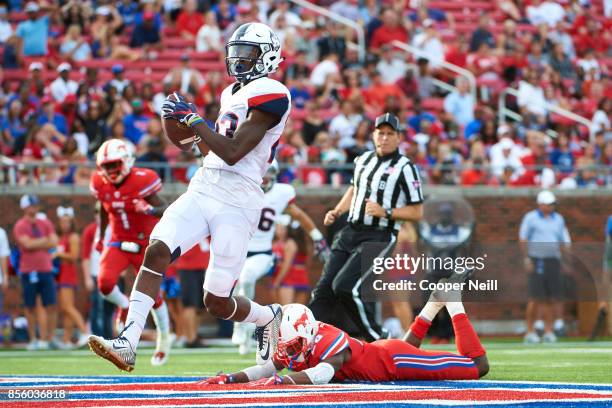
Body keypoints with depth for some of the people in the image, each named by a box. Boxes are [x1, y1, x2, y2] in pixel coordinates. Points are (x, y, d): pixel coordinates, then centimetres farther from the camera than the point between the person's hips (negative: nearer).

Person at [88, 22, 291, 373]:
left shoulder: (270, 94, -10)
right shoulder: (234, 93, 19)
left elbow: (233, 153, -18)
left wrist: (193, 119, -12)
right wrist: (195, 133, 13)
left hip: (237, 201, -7)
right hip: (204, 187, 7)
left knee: (217, 302, -3)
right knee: (157, 251, -17)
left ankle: (270, 318, 31)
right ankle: (127, 344, -22)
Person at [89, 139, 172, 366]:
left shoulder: (142, 180, -21)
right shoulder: (101, 184, -5)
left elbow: (164, 210, -23)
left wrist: (149, 209, -45)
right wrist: (100, 237, 20)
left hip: (146, 244, -3)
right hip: (119, 243, 3)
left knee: (153, 294, 2)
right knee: (105, 282, -22)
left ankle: (164, 339, 25)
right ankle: (124, 307, 12)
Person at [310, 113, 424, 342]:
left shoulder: (405, 168, -7)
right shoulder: (363, 160, 13)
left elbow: (417, 212, -8)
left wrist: (385, 212, -19)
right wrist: (336, 213, 17)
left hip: (379, 236, -7)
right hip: (350, 232, 7)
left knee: (345, 287, -21)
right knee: (324, 289, -1)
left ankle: (377, 339, -8)